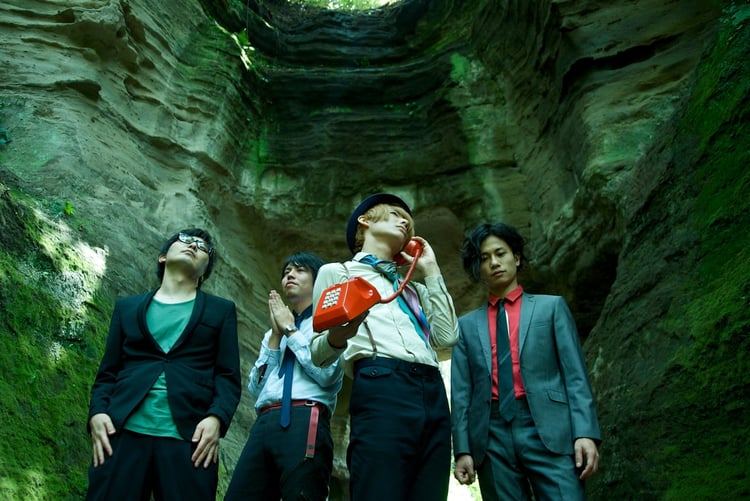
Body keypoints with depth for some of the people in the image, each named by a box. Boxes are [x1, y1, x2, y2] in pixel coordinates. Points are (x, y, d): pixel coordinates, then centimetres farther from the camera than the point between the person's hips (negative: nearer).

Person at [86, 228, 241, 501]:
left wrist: (216, 418, -11)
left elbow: (228, 376, 7)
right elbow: (107, 372, 15)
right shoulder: (126, 306, 21)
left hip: (189, 437, -1)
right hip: (123, 432, 1)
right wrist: (97, 412, -4)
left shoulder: (221, 310, 16)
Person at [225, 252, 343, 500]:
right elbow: (255, 388, 16)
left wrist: (290, 330, 1)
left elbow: (328, 374, -8)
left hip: (304, 421, -5)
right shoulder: (273, 333, 27)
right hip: (264, 423, 6)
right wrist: (275, 336, 8)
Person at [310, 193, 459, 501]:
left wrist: (431, 271, 19)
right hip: (381, 388, -5)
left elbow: (446, 337, 13)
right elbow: (319, 354, 7)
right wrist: (336, 338, -18)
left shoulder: (415, 289, 32)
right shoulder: (337, 272, 17)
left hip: (433, 394, 5)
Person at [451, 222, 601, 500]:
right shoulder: (467, 324, 15)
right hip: (492, 435, 2)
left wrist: (585, 432, -7)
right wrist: (463, 449, 2)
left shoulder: (551, 306, 12)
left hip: (547, 428, -1)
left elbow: (575, 375, 5)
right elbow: (461, 392, 10)